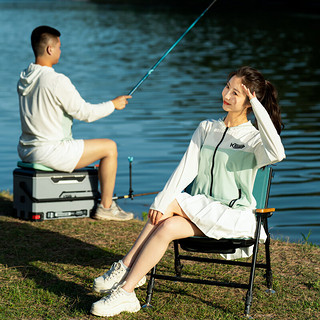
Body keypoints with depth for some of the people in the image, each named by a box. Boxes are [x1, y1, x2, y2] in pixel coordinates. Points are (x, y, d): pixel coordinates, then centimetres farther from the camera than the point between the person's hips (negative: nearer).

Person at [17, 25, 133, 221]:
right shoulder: (57, 81, -21)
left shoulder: (24, 78, 6)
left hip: (26, 151, 10)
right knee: (109, 147, 2)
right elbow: (84, 113, -14)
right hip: (49, 152, -9)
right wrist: (113, 104, 3)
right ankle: (106, 207, 11)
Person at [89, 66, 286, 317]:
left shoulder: (254, 139, -1)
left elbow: (276, 153, -26)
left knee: (172, 203, -26)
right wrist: (161, 201, -14)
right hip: (200, 210, 4)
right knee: (167, 226, -28)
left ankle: (125, 268, -19)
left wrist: (257, 105, -24)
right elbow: (187, 168, 3)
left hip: (233, 218, -4)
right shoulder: (206, 129, 16)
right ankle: (126, 292, -31)